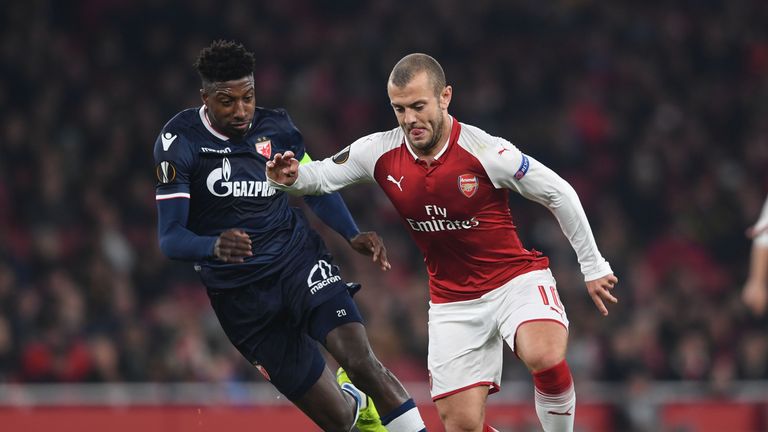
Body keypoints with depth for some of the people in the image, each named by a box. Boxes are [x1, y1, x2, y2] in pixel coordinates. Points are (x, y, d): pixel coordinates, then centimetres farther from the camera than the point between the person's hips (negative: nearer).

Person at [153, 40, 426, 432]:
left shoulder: (274, 127, -1)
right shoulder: (180, 142, -12)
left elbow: (315, 187, 15)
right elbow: (170, 238, -17)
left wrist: (353, 236, -3)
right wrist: (214, 246, -39)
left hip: (298, 257, 2)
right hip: (239, 293, -2)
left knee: (360, 360, -26)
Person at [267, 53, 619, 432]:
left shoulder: (487, 152, -19)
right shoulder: (380, 153, -7)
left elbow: (559, 194, -9)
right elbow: (321, 176, 7)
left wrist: (593, 266, -2)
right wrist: (291, 177, -17)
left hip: (516, 280, -4)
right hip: (452, 299, 4)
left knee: (544, 357, -35)